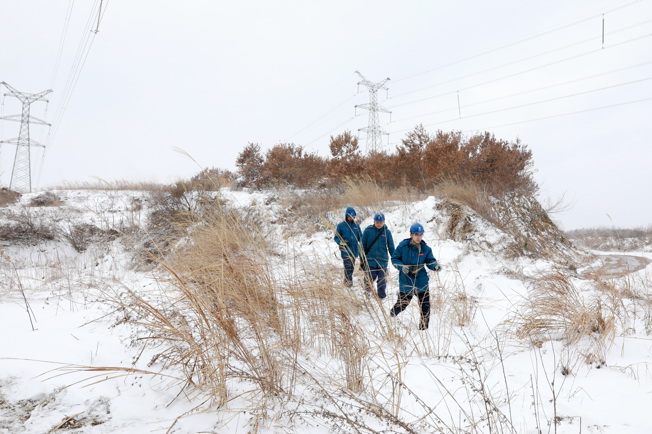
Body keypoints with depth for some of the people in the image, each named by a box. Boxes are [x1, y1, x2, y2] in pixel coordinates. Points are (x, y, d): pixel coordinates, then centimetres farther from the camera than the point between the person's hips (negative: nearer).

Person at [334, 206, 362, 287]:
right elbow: (336, 237, 0)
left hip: (354, 250, 4)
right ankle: (349, 281, -13)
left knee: (352, 267, 12)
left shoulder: (356, 225, 8)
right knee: (348, 267, -14)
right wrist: (341, 242, -19)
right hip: (345, 251, -4)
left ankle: (346, 281, 26)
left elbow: (360, 236, 13)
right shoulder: (341, 226, -3)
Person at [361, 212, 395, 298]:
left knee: (382, 279, 6)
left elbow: (391, 247, 7)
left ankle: (381, 295, 22)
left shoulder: (387, 232, 1)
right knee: (369, 278, 4)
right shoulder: (368, 231, -3)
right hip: (370, 260, -1)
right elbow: (363, 245, 3)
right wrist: (362, 257, 4)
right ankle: (368, 291, 29)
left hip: (383, 261, 1)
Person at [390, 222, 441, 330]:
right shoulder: (403, 246, -8)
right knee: (402, 304, 6)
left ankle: (424, 327, 22)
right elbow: (394, 259, -1)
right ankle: (392, 315, 38)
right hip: (406, 281, -2)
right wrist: (401, 267, -18)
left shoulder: (425, 248, -1)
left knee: (425, 305, 3)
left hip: (421, 281, 2)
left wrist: (435, 266, -18)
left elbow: (430, 261, 4)